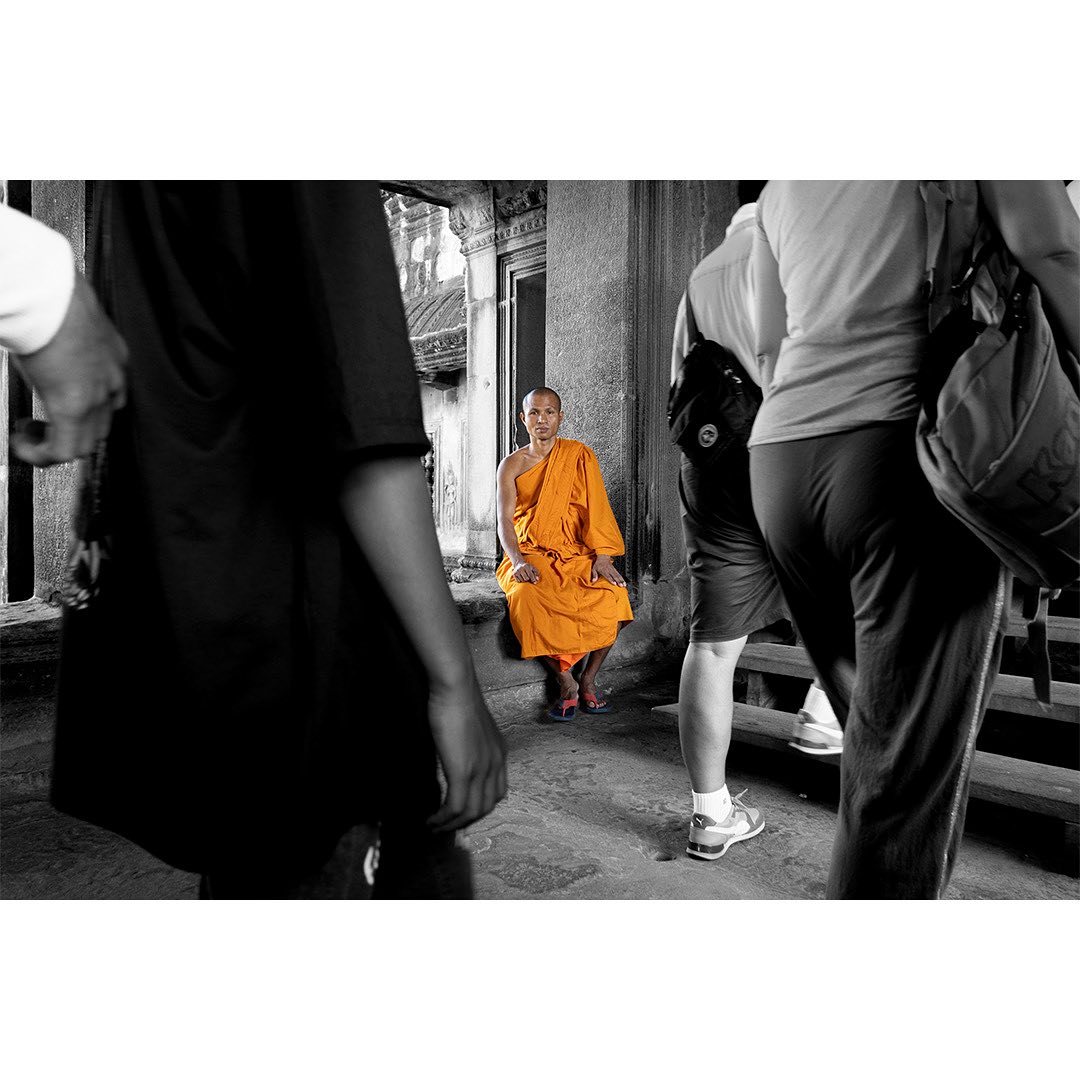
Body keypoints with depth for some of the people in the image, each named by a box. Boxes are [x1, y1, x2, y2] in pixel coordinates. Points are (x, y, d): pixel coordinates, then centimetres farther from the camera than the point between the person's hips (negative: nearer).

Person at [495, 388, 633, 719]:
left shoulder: (579, 454, 8)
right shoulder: (512, 465, 8)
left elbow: (595, 508, -1)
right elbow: (504, 520, -1)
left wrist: (602, 557, -15)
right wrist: (517, 561, -20)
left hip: (577, 552, 1)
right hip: (530, 554, 0)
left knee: (612, 594, -28)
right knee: (526, 596, -34)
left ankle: (588, 679, -6)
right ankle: (566, 682, -15)